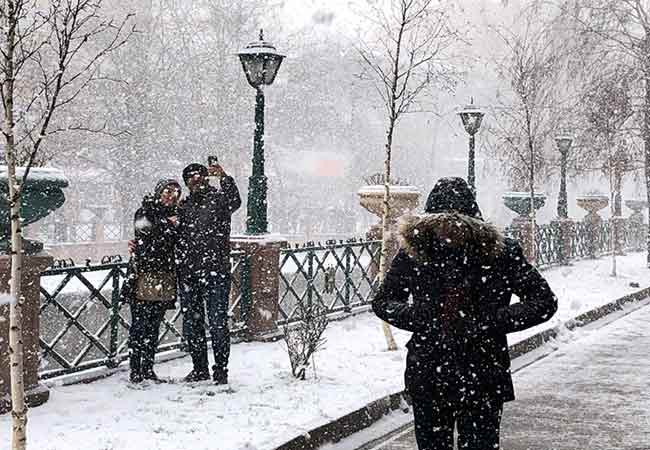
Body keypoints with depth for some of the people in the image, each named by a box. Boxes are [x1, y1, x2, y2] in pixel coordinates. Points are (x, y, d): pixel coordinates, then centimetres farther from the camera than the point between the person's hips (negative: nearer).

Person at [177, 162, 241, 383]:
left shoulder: (218, 198, 2)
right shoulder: (184, 206, 16)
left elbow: (234, 202, -20)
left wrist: (224, 178, -35)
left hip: (215, 272, -5)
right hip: (188, 273, 5)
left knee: (218, 323, -5)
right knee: (191, 324, 10)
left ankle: (220, 370, 3)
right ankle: (200, 368, 21)